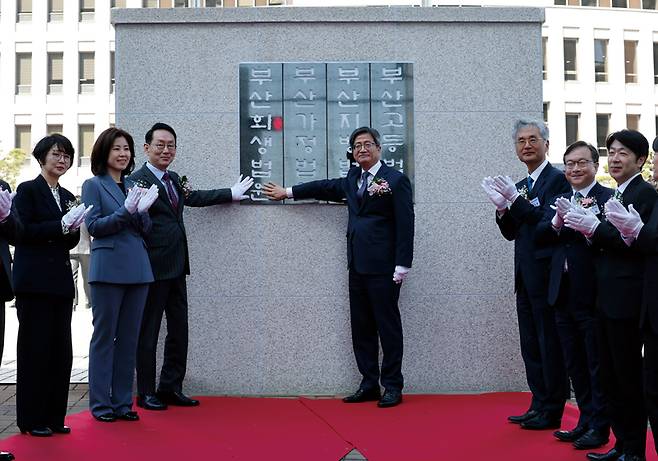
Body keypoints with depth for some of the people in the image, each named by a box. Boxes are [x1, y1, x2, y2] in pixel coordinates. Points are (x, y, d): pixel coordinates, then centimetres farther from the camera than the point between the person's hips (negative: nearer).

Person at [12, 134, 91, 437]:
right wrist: (61, 225, -17)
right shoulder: (28, 190, -2)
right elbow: (23, 231, -12)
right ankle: (31, 419, 8)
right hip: (34, 281, -6)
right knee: (35, 349, -1)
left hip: (61, 281, 6)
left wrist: (74, 229, -3)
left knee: (61, 350, 7)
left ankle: (54, 416, 16)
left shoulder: (67, 196, 16)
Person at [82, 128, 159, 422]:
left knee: (129, 338, 9)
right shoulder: (94, 185, 1)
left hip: (137, 270, 5)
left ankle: (122, 401, 18)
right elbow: (94, 226, -8)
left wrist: (142, 211, -9)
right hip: (108, 269, -5)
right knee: (104, 337, 2)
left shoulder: (134, 186, 15)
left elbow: (146, 229, 12)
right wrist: (126, 211, -19)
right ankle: (100, 404, 10)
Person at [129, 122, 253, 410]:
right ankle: (146, 393, 13)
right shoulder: (138, 180, -12)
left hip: (176, 267, 9)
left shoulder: (174, 179, 15)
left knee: (179, 330, 13)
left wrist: (232, 193, 36)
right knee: (148, 332, 2)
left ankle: (170, 388, 25)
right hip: (153, 268, -9)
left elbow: (195, 197, 30)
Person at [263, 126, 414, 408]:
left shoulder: (396, 180, -5)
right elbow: (327, 187, 29)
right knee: (361, 328, 9)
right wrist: (288, 192, 35)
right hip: (358, 267, 7)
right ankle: (369, 385, 17)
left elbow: (405, 226, -9)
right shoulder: (353, 178, 16)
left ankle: (393, 387, 8)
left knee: (388, 326, -1)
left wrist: (401, 266, -14)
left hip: (383, 268, -7)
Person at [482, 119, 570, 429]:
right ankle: (539, 406, 24)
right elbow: (511, 232, 12)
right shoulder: (520, 187, 16)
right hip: (526, 276, 8)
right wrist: (503, 208, -6)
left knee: (551, 344, 1)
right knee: (531, 346, 14)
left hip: (547, 275, -8)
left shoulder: (557, 179, -9)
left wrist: (516, 199, -23)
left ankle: (552, 412, 10)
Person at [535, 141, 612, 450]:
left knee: (598, 365, 6)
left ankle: (599, 428, 18)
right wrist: (557, 221, -15)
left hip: (593, 294, -7)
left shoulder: (607, 198, -8)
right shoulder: (560, 199, 13)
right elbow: (539, 236, 2)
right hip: (563, 294, 7)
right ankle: (585, 421, 30)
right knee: (574, 366, 17)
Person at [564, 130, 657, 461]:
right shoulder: (612, 195, 16)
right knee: (610, 376, 14)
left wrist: (595, 227, -23)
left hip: (626, 299, -9)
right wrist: (586, 227, -4)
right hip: (606, 297, 9)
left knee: (629, 375, 1)